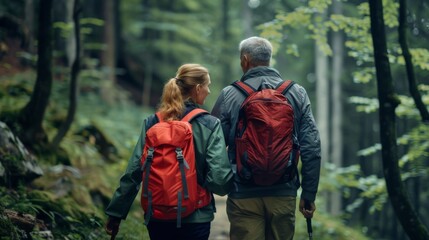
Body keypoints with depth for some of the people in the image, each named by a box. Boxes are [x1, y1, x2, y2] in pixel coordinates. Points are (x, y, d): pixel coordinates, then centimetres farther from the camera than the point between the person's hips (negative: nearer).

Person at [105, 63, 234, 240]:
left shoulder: (152, 123, 0)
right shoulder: (210, 125, -10)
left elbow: (133, 172, -2)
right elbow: (219, 180, -17)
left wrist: (115, 213, 4)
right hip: (195, 218, -3)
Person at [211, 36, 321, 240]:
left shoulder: (229, 95, -2)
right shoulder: (296, 93, 3)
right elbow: (311, 149, 0)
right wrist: (309, 194, 5)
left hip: (243, 195, -2)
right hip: (284, 192, 2)